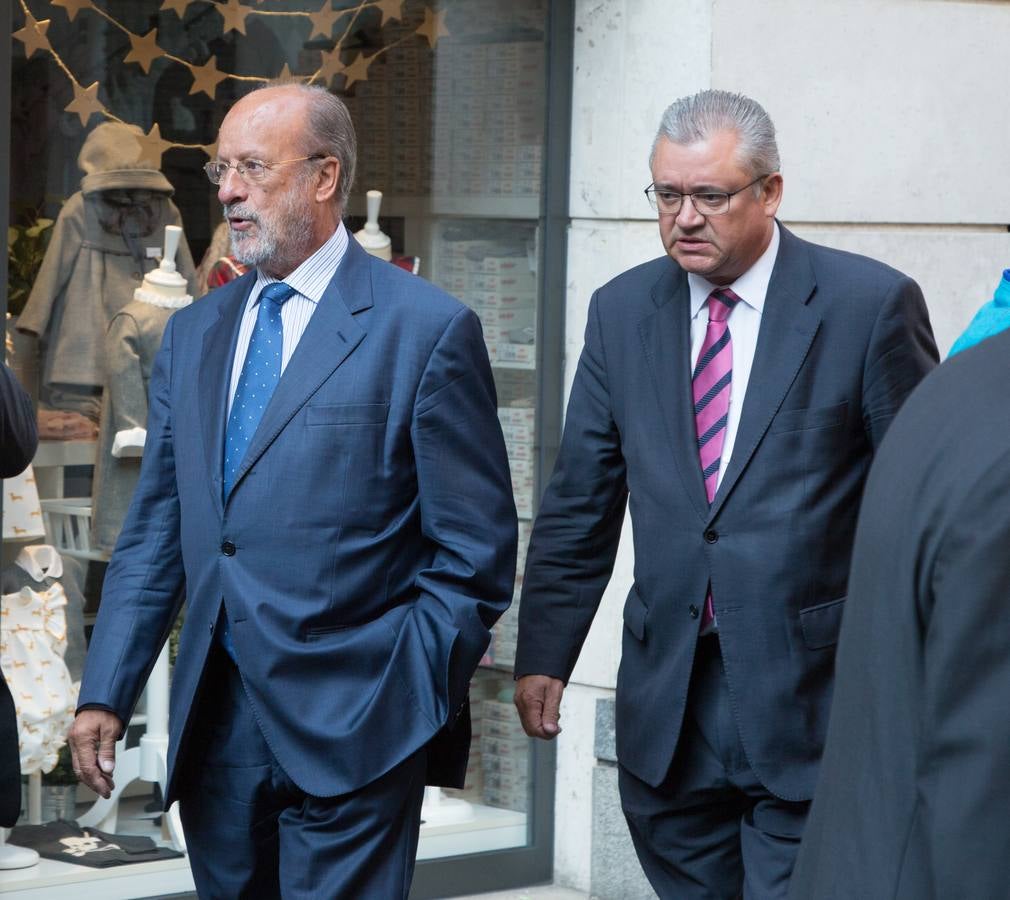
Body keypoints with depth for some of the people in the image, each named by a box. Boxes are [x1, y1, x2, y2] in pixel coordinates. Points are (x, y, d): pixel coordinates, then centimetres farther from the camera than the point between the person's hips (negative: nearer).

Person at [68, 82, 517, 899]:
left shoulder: (426, 331, -5)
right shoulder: (193, 335, 13)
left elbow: (474, 550, -5)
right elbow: (153, 538, 13)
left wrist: (416, 706, -9)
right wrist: (106, 696, 6)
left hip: (350, 737, -5)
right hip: (215, 731, 6)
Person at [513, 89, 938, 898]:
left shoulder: (871, 304, -6)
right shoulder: (623, 311, 7)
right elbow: (579, 506, 11)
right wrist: (545, 656, 7)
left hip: (810, 704, -4)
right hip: (667, 704, 4)